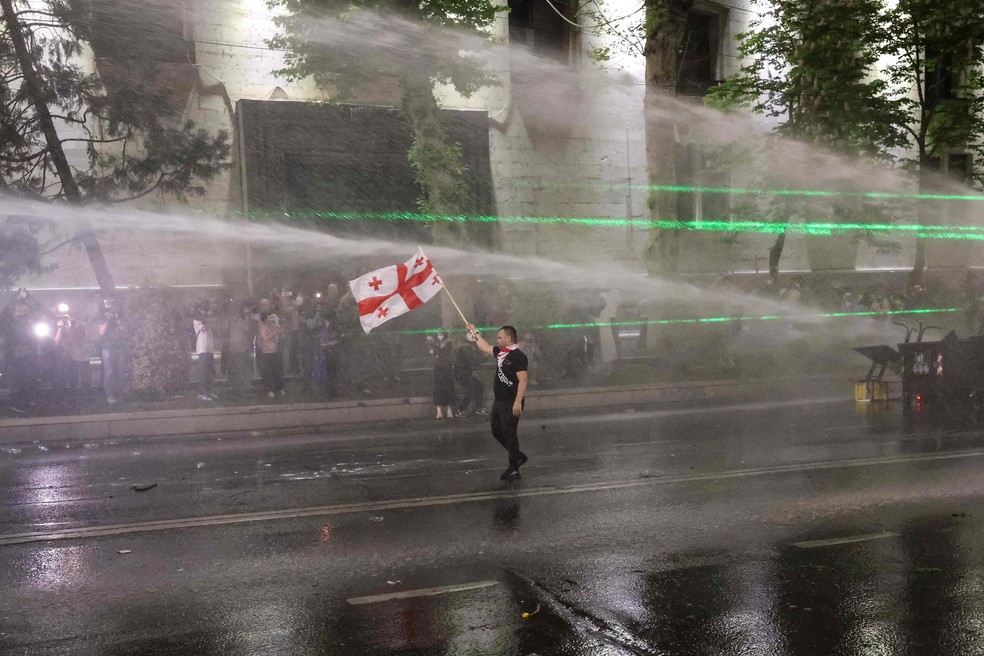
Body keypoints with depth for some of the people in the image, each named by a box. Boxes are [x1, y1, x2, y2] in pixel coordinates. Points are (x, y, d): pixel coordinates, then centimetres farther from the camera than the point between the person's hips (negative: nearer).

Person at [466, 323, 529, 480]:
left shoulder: (518, 356, -16)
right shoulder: (500, 352, 11)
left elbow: (523, 380, -23)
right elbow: (485, 348, 30)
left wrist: (518, 402, -29)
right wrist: (474, 333, 34)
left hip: (511, 403, -9)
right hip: (499, 402, 9)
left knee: (510, 434, -4)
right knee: (497, 432, 15)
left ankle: (513, 469, 5)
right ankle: (518, 457, 28)